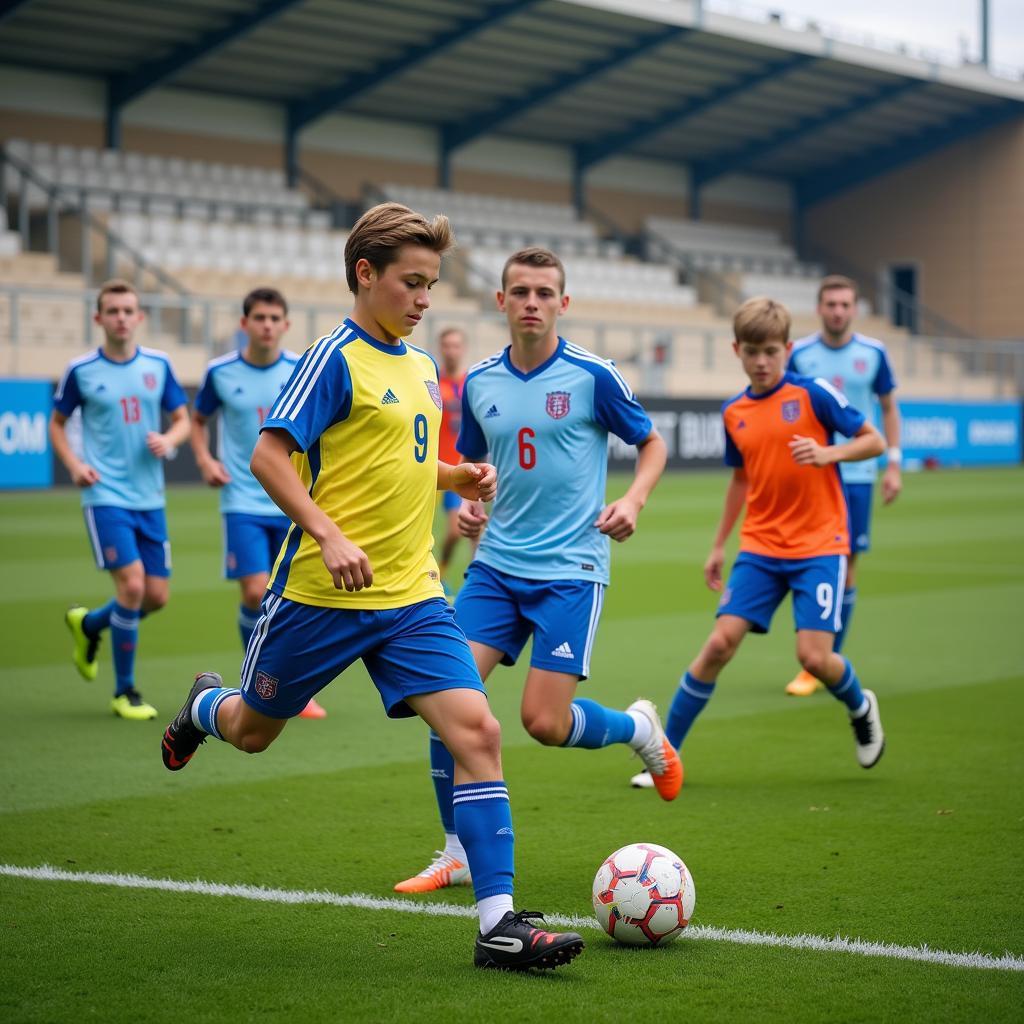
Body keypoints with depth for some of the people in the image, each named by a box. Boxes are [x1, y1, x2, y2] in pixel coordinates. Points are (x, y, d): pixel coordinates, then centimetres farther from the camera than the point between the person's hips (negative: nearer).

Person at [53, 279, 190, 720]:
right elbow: (57, 424, 10)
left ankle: (88, 624, 36)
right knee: (132, 583, -16)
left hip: (149, 497, 4)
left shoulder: (158, 365, 5)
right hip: (106, 496, -4)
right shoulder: (80, 371, -3)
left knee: (157, 595, 5)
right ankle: (124, 691, 0)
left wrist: (169, 440, -10)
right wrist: (74, 465, -7)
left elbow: (182, 419, 12)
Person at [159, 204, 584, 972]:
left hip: (413, 597, 5)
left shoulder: (421, 367, 12)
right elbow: (270, 455, -16)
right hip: (323, 594, -5)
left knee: (476, 731, -13)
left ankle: (499, 923, -13)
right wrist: (329, 536, -26)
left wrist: (456, 476, 7)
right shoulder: (337, 358, -11)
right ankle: (204, 705, 54)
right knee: (253, 731, 15)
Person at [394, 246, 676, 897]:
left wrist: (633, 501, -12)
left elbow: (652, 444, 5)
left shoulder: (592, 376, -7)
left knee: (545, 722, -10)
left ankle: (641, 728, 23)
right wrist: (467, 503, 0)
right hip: (497, 565, 4)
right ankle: (458, 853, 6)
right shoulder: (479, 383, 6)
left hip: (571, 569, -4)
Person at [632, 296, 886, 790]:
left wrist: (828, 453, -20)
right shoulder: (734, 413, 8)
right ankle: (666, 752, 1)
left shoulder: (812, 394, -6)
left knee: (814, 656, -12)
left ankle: (861, 708, 23)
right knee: (720, 642, -8)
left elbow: (874, 440, -2)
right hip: (760, 547, 3)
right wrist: (719, 545, 23)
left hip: (819, 545, -3)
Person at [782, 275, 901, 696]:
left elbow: (889, 409, 12)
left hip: (856, 476, 1)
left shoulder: (873, 353, 2)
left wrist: (893, 463, 4)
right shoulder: (799, 354, -1)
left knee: (846, 567, 3)